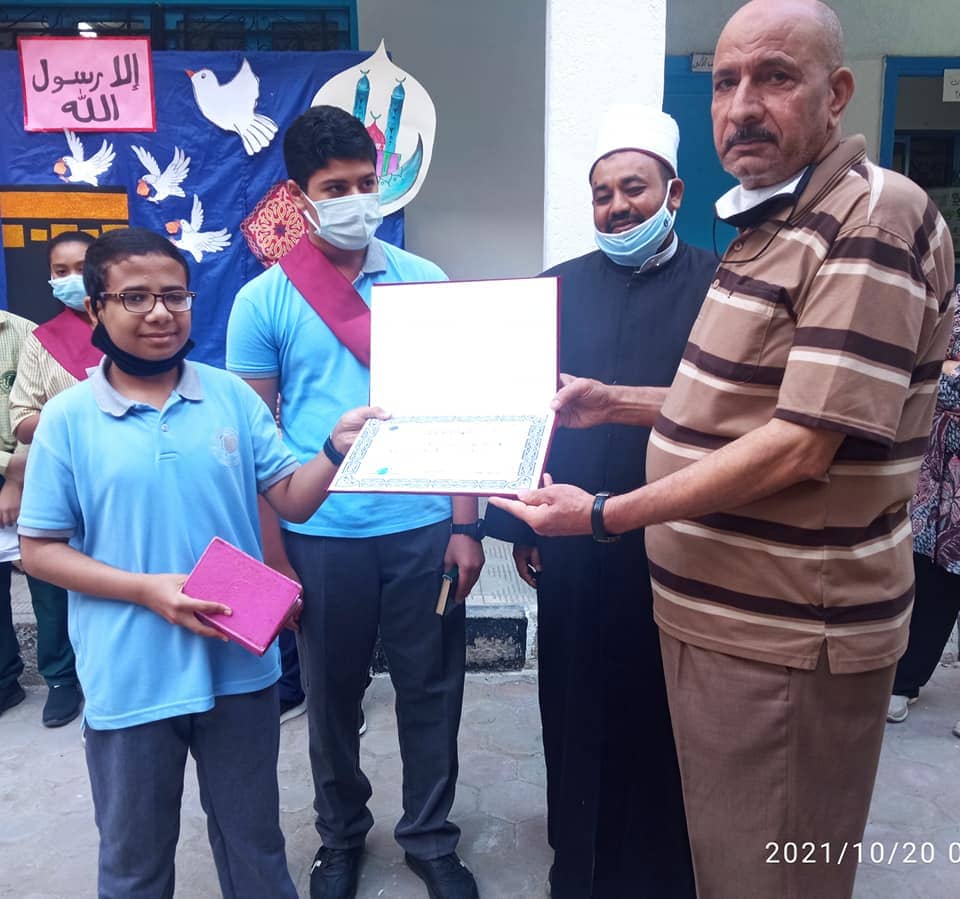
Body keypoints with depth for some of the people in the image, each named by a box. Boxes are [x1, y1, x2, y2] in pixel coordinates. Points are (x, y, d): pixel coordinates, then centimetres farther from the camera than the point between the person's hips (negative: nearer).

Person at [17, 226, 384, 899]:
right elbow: (39, 550, -4)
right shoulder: (67, 418, -6)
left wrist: (336, 448, -20)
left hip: (241, 665, 2)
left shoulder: (232, 395, -1)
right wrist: (147, 589, -17)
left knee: (255, 843, 22)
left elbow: (291, 499, -1)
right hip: (130, 680, -1)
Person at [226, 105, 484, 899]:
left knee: (432, 692, 12)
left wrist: (465, 526, -1)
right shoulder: (263, 301, -2)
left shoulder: (426, 283, 2)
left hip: (424, 527, 1)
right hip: (320, 536, 0)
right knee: (333, 695, 15)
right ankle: (341, 835, 40)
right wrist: (273, 558, -3)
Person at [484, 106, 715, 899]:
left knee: (670, 716, 14)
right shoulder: (557, 290, 5)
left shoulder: (720, 290, -2)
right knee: (580, 712, 14)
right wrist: (519, 524, 2)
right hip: (573, 548, 2)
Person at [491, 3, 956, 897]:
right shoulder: (770, 222, 13)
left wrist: (604, 516, -21)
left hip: (787, 637, -9)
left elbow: (800, 445, -24)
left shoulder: (874, 220, -18)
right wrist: (618, 403, 11)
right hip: (712, 611, 9)